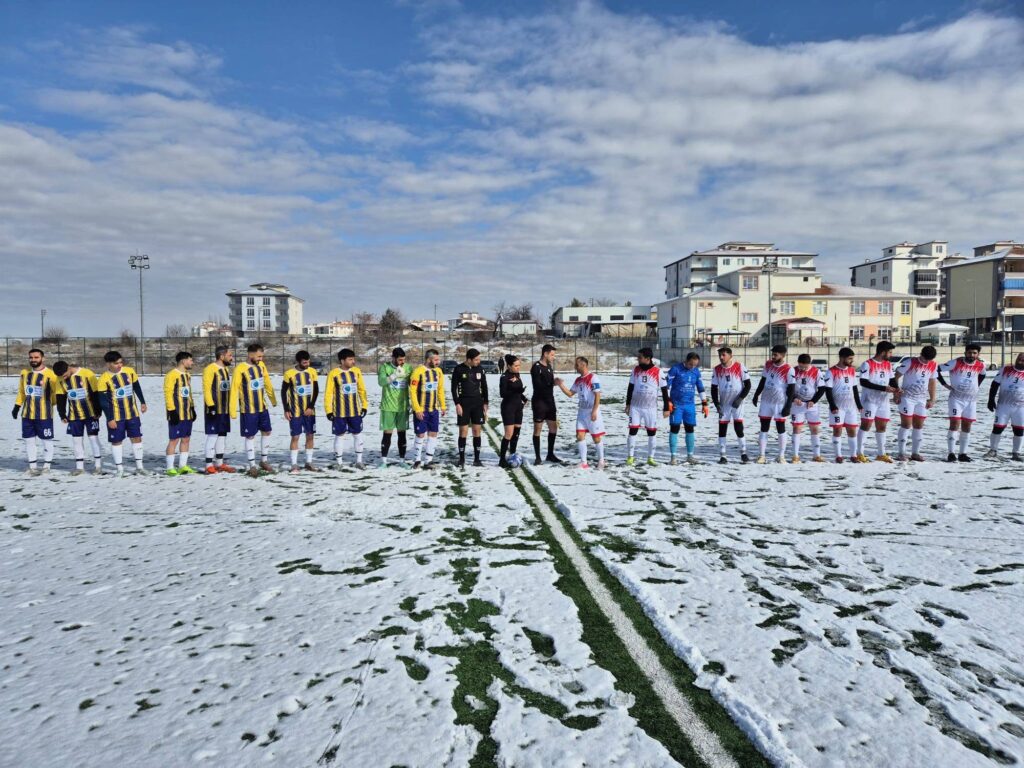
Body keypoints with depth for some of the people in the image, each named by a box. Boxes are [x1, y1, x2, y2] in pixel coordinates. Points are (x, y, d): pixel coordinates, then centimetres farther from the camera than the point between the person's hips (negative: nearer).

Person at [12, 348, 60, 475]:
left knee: (46, 440, 2)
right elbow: (21, 392, 18)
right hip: (27, 413, 6)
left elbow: (56, 393, -3)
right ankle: (33, 466, 19)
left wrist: (48, 405, 0)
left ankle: (46, 465, 15)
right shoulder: (24, 373, 8)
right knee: (29, 440, 9)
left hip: (44, 414, -5)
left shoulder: (50, 375, -11)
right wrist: (17, 407, 15)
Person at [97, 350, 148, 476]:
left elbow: (137, 387, 12)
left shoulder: (129, 371, -3)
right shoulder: (103, 379, -14)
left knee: (137, 438, 6)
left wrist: (142, 402, 17)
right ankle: (119, 468, 15)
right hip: (116, 416, -3)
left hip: (133, 413, 3)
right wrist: (110, 419, -14)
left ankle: (139, 466, 16)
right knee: (116, 441, 4)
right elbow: (104, 401, -12)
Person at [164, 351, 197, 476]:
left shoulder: (187, 375, 16)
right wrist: (172, 411, -18)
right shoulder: (172, 375, -12)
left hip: (187, 413, 9)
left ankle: (182, 466, 19)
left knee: (186, 439, 11)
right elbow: (168, 394, -16)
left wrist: (192, 408, 20)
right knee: (174, 440, -5)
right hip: (177, 414, -9)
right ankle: (170, 468, 1)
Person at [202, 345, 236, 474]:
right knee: (213, 436, -6)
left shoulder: (226, 369, 14)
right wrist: (210, 405, -22)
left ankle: (219, 463, 20)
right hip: (214, 409, -9)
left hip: (224, 409, 9)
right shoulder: (210, 369, -13)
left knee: (222, 435, 12)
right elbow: (207, 389, -18)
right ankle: (209, 465, -1)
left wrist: (229, 405, 18)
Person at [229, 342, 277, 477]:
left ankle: (264, 461, 27)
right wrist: (233, 411, -18)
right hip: (248, 410, -6)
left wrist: (273, 400, 22)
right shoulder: (240, 369, -16)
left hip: (262, 407, 6)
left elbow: (267, 383, 15)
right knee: (250, 436, 1)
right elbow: (234, 390, -16)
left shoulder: (261, 365, 2)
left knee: (266, 432, 12)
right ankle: (252, 466, 10)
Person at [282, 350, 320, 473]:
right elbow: (283, 392, -2)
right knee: (295, 437, -3)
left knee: (310, 436, 7)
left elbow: (316, 390, 2)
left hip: (309, 411, 3)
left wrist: (311, 407, -7)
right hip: (295, 411, -3)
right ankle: (294, 465, 3)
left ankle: (309, 462, 18)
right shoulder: (289, 373, -9)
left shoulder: (312, 372, -1)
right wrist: (286, 410, -6)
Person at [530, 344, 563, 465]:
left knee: (553, 427, 9)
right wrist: (553, 383, -26)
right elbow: (538, 386, -21)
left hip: (550, 401, 8)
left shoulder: (549, 366, 12)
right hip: (539, 402, -8)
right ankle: (537, 457, 5)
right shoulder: (536, 367, -13)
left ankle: (550, 455, 20)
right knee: (538, 429, -1)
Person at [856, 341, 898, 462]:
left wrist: (895, 390, -5)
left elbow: (892, 380, 17)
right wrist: (883, 388, -23)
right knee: (866, 425, -4)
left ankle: (881, 454, 20)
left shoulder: (888, 364, 10)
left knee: (882, 427, 10)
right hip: (869, 400, -7)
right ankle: (860, 454, 1)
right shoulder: (867, 364, -13)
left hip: (884, 401, 7)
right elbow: (863, 382, -20)